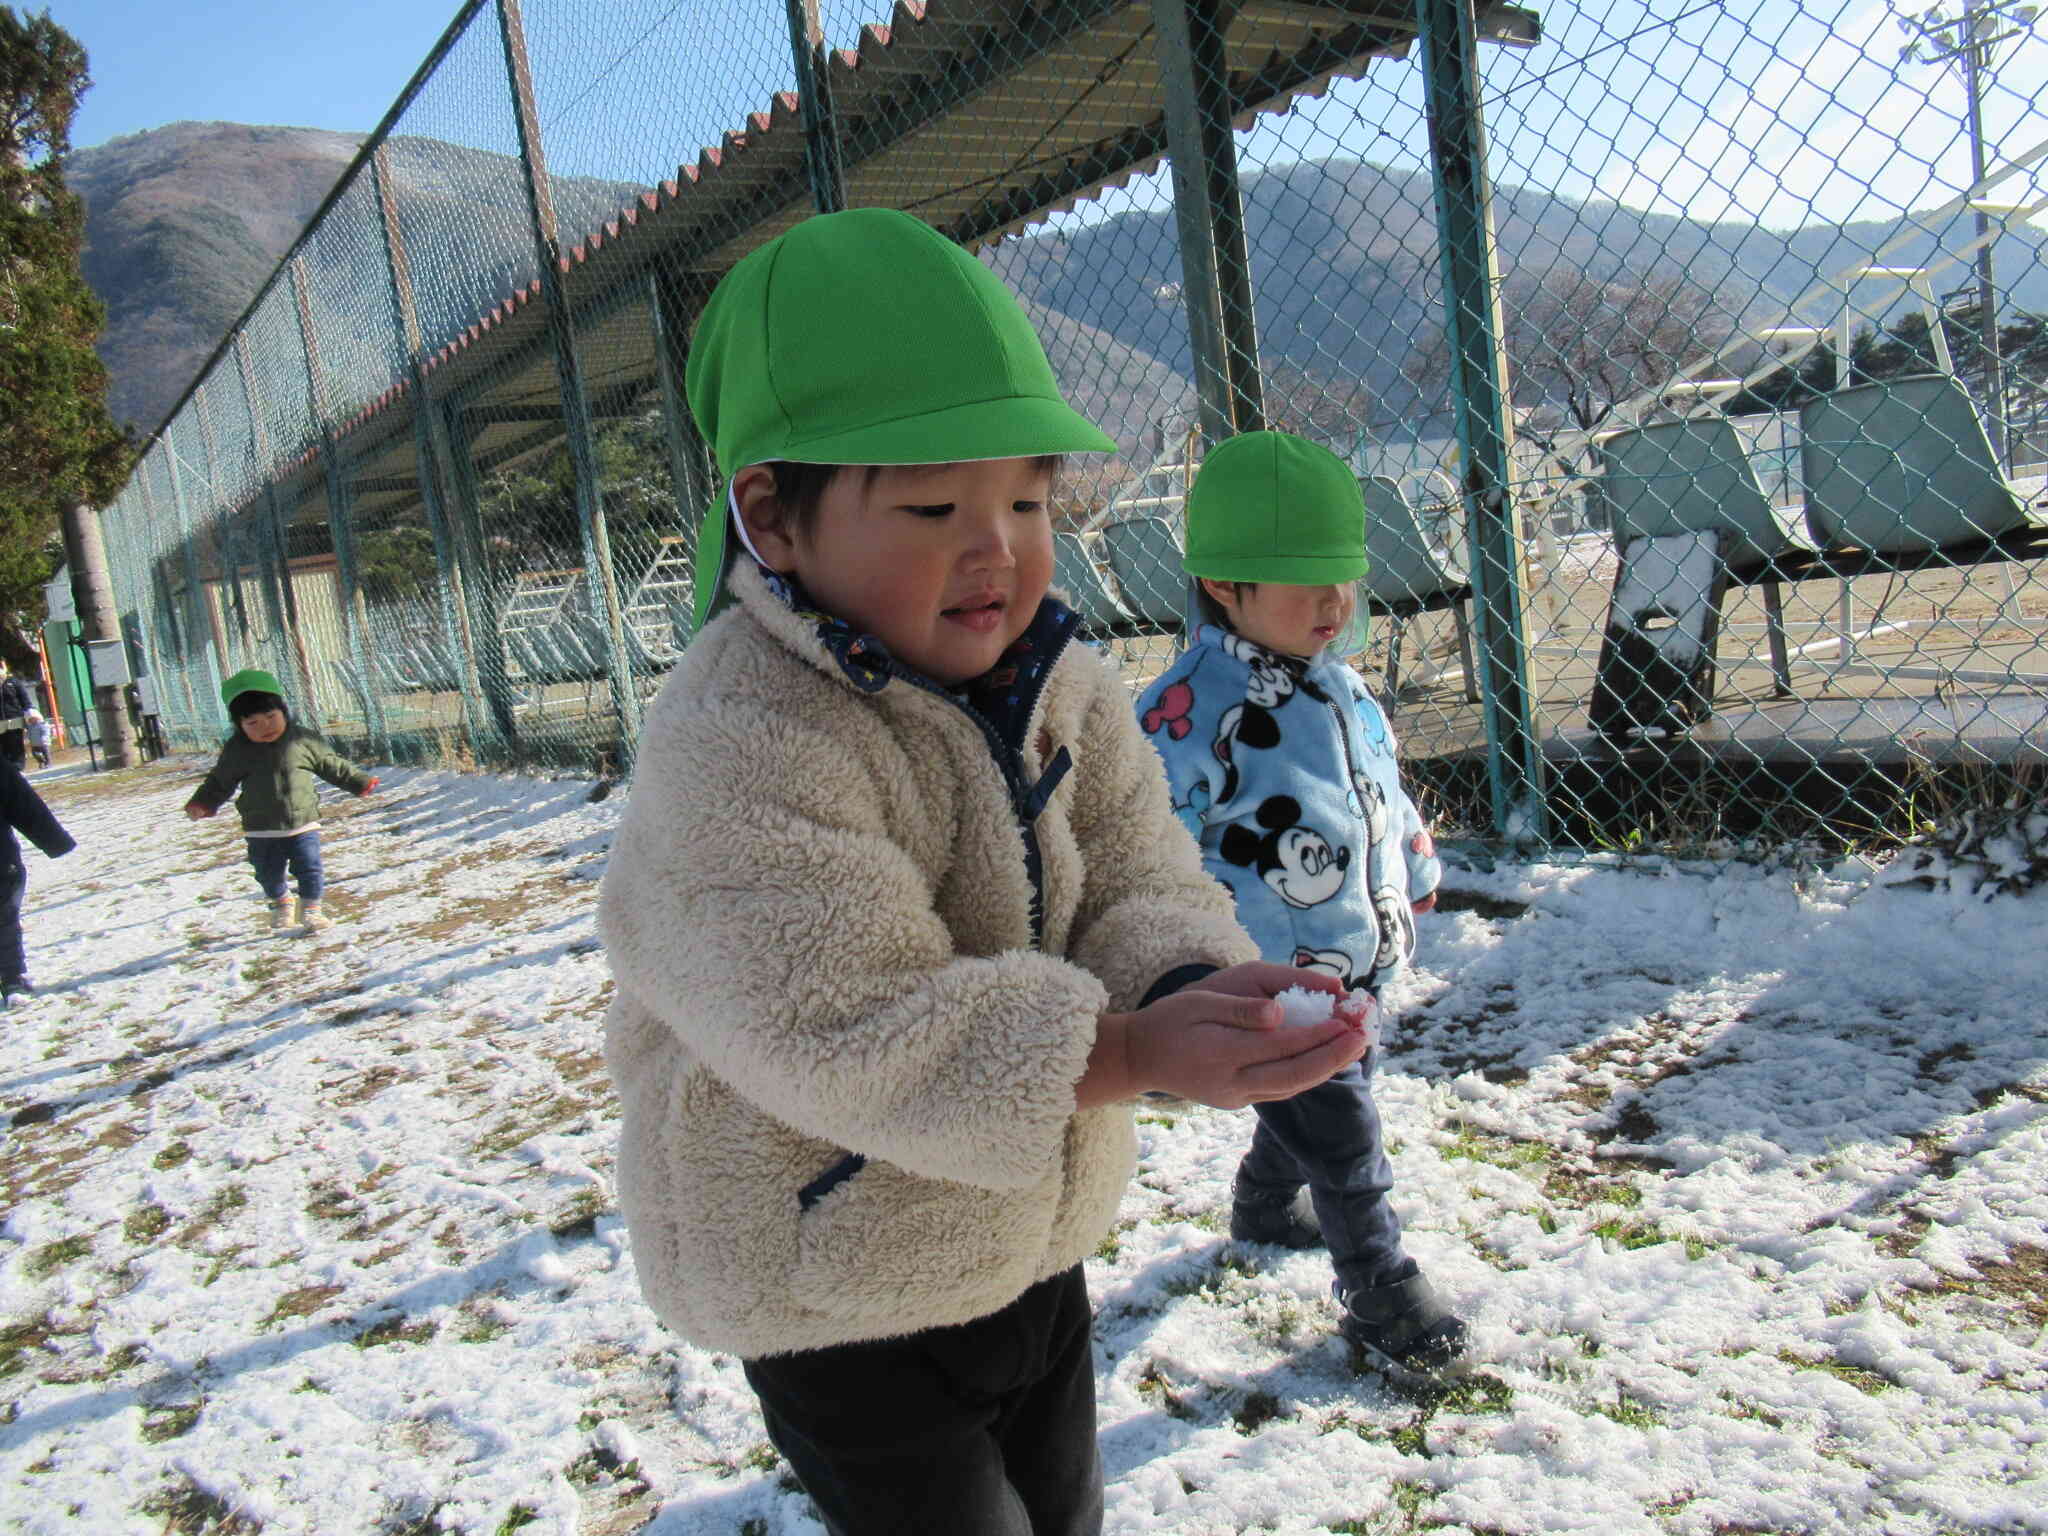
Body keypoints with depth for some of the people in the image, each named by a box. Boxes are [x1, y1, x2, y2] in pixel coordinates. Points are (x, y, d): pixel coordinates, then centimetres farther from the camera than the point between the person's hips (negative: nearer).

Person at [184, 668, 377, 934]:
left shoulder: (304, 740, -5)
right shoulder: (236, 751, -3)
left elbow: (332, 765, 6)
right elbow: (220, 781, 11)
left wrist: (360, 782, 7)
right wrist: (202, 803, 3)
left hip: (303, 824, -1)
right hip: (261, 831, 1)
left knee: (309, 869, -2)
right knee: (269, 873, 14)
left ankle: (310, 909, 14)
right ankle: (280, 904, 39)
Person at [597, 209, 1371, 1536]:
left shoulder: (1061, 686, -4)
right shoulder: (741, 743, -28)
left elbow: (1135, 880, -7)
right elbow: (854, 1030, -34)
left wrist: (1187, 985, -30)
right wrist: (1132, 1051, -42)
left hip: (1036, 1237, 7)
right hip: (840, 1290, -7)